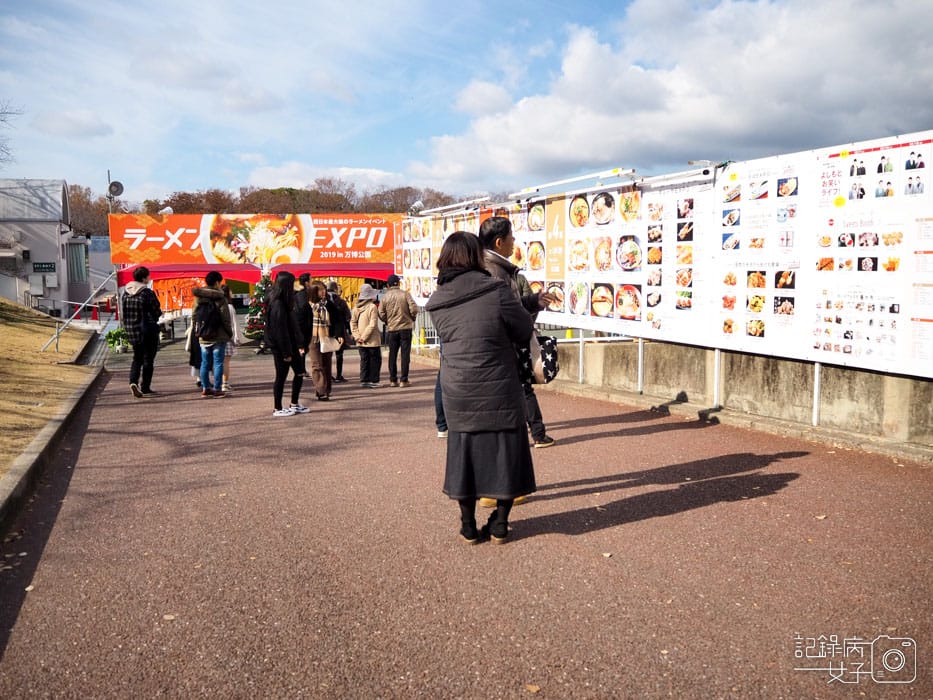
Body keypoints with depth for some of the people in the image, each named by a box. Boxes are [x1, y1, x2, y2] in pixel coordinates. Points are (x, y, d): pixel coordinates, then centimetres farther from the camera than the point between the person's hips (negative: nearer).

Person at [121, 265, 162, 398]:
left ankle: (133, 381, -2)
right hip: (147, 330, -5)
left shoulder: (126, 292, 3)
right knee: (148, 359, 5)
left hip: (131, 329, 6)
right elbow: (157, 312, -12)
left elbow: (125, 311, 8)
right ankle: (145, 389, 9)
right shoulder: (148, 293, -16)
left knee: (137, 357, 19)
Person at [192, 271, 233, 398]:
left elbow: (194, 316, 7)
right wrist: (229, 332, -1)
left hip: (203, 337, 5)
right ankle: (217, 389, 1)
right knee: (218, 363, 0)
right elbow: (225, 318, -13)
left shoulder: (198, 297, 6)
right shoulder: (220, 298, -11)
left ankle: (205, 388, 14)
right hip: (218, 336, -5)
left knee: (205, 363, 11)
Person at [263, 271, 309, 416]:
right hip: (280, 348, -10)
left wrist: (298, 345, 16)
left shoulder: (285, 303, 9)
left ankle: (294, 405, 24)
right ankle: (277, 409, 13)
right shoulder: (277, 305, -20)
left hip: (290, 344, 10)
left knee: (299, 373, 14)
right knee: (281, 376, 1)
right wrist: (286, 352, -19)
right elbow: (280, 331, -21)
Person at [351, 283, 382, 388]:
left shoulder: (356, 307, 4)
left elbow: (352, 323, 3)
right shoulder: (372, 307, -13)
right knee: (375, 359, 5)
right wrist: (364, 337, -12)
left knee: (364, 359, 12)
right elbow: (372, 324, -18)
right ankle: (373, 380, 5)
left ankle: (364, 380, 13)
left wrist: (357, 336, 0)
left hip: (361, 342, 5)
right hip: (372, 340, -5)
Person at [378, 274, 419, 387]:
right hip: (405, 328, -2)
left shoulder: (384, 297, 0)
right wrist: (412, 318, 8)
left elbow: (381, 314, -4)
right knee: (405, 354, 2)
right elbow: (414, 309, -10)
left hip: (391, 329, 2)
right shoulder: (405, 294, -4)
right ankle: (403, 380, 0)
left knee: (392, 354, 10)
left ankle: (393, 380, 12)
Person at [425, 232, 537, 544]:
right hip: (499, 392, -3)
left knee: (464, 454, 15)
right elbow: (525, 332, -5)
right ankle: (499, 524, 22)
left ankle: (469, 526, 23)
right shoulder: (498, 290, -14)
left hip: (457, 394, 3)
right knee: (505, 454, 13)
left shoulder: (437, 302, -3)